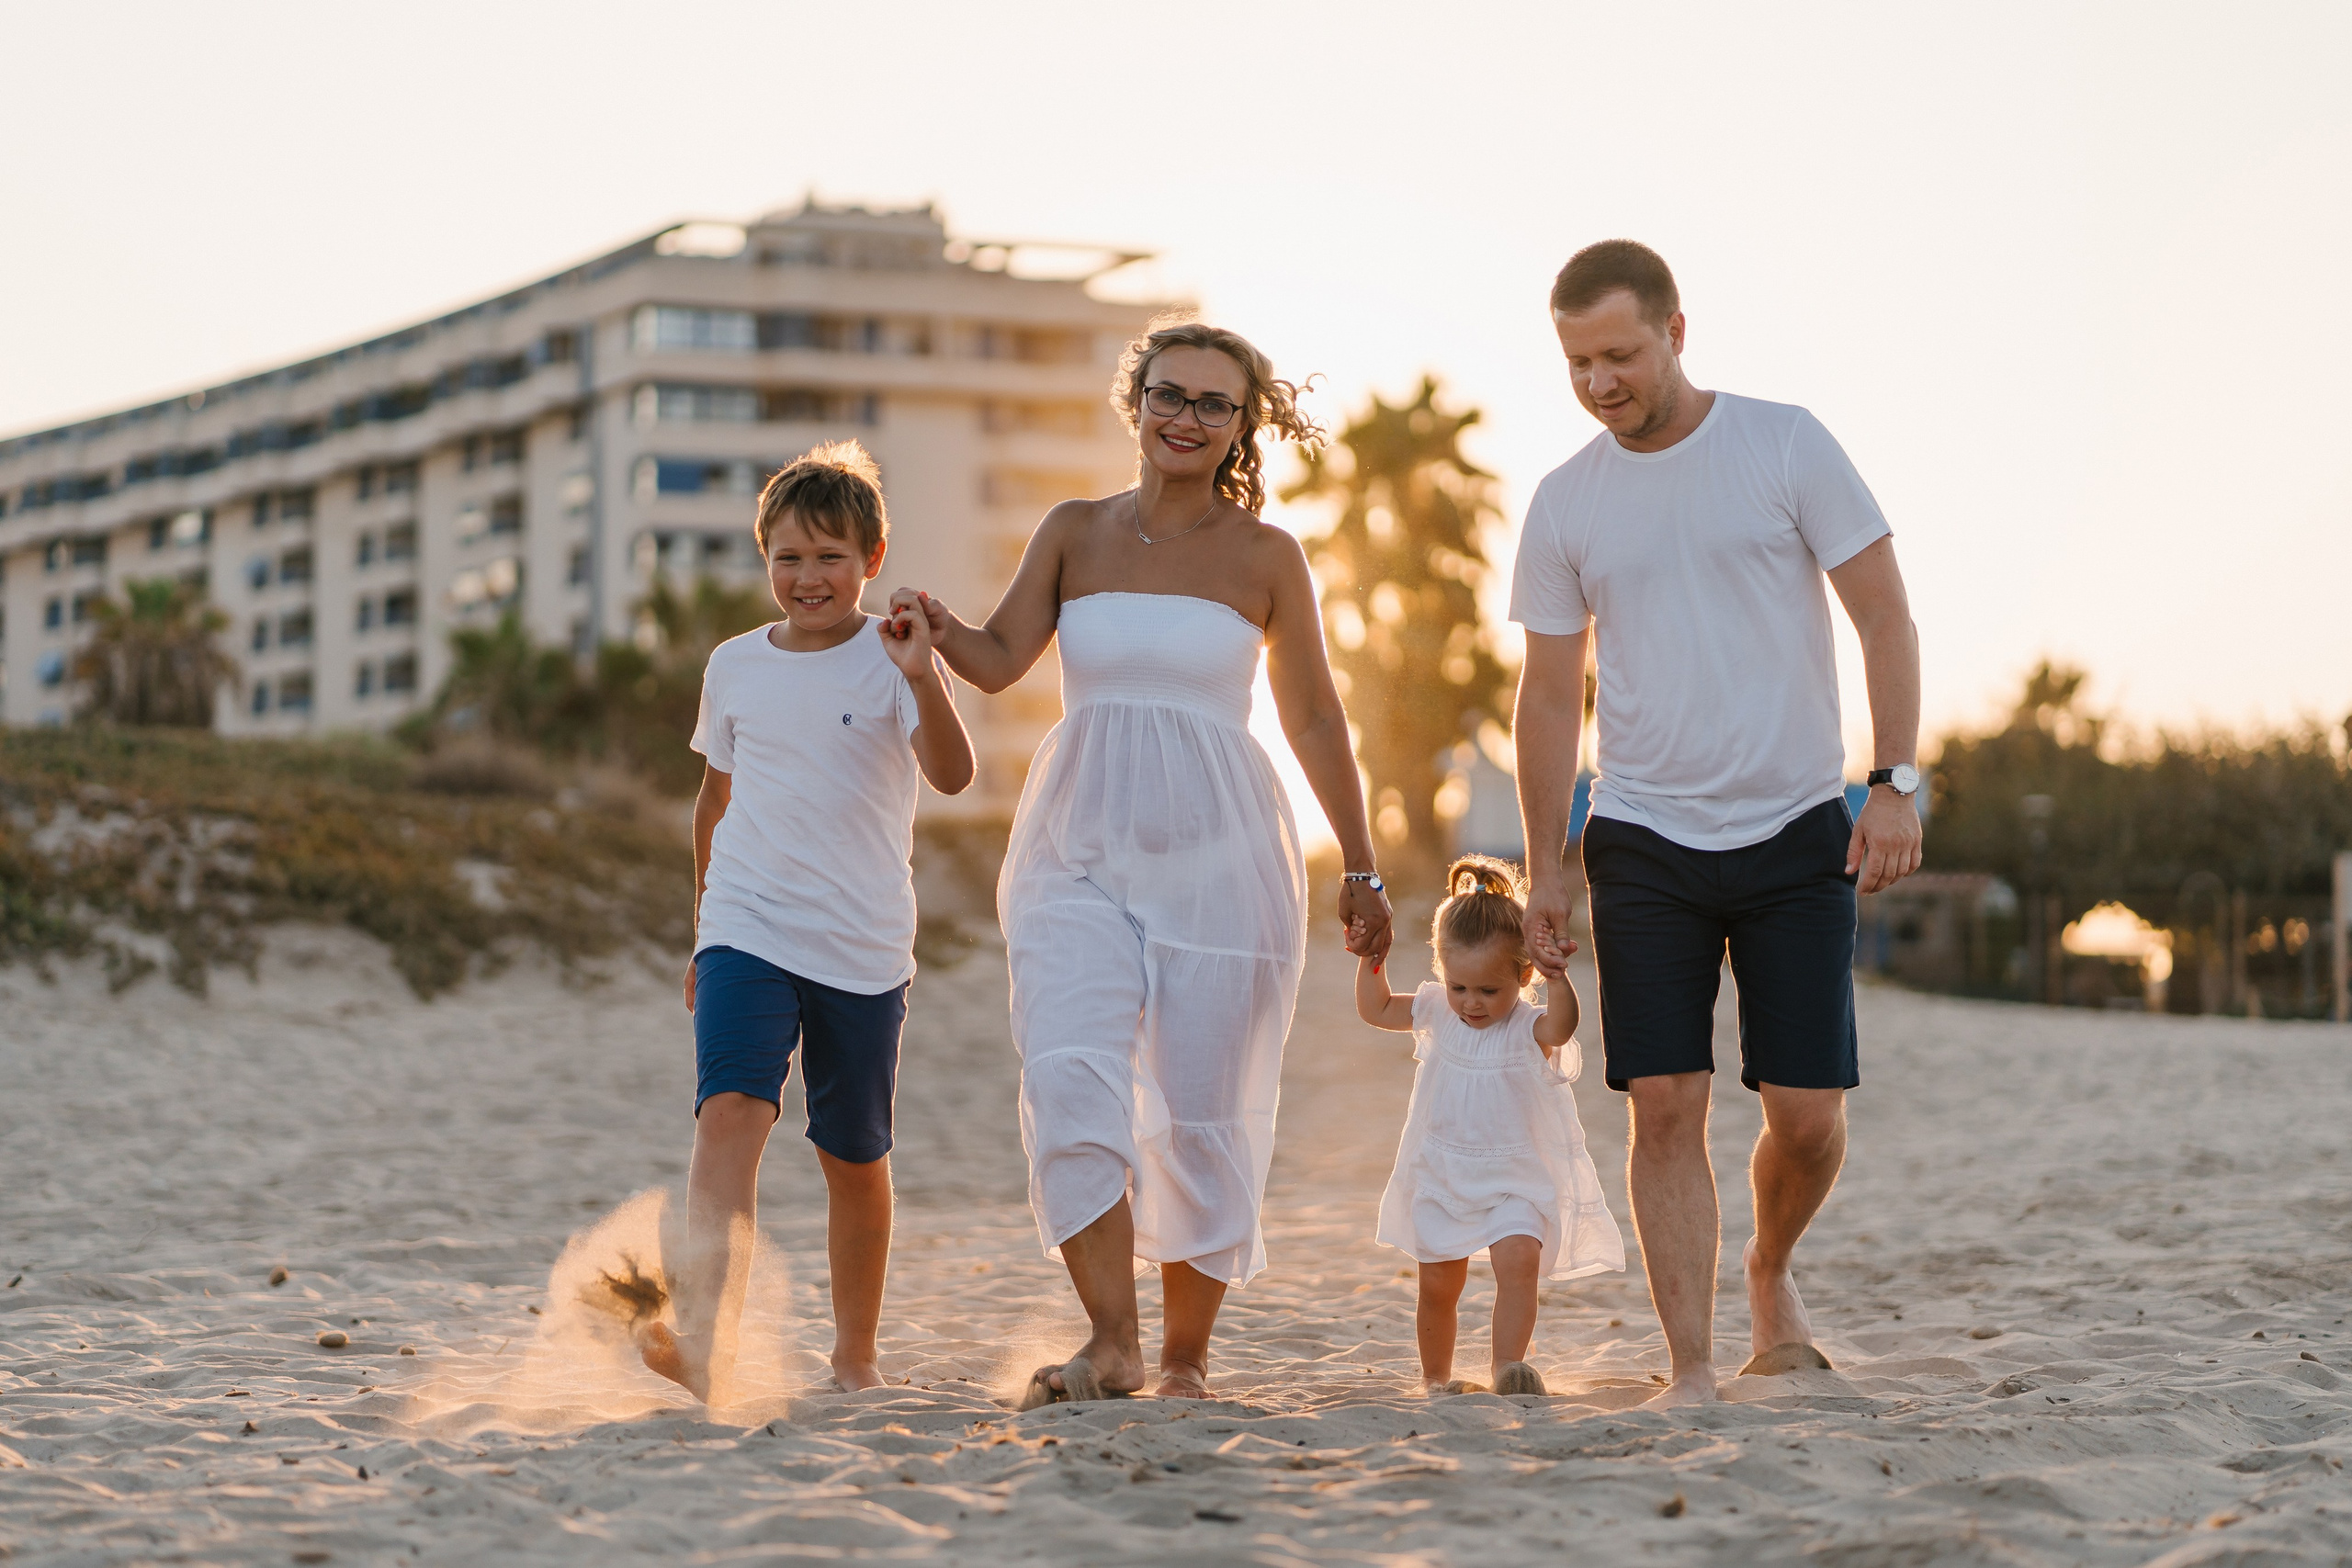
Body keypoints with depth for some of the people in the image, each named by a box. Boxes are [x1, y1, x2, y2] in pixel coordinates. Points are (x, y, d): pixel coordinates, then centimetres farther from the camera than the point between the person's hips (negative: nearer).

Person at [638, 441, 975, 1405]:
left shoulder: (891, 663, -3)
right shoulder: (735, 667, 8)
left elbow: (952, 776, -19)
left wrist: (922, 679, -34)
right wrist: (703, 932, 26)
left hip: (862, 948, -1)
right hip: (747, 933, 1)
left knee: (854, 1157, 10)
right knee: (729, 1113, -21)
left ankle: (854, 1354, 30)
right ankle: (705, 1344, -35)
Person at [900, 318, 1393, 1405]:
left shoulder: (1264, 558, 4)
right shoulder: (1075, 533, 9)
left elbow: (1314, 723, 10)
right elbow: (1000, 658, -2)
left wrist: (1360, 869, 10)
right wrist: (936, 627, -23)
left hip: (1216, 857, -1)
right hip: (1081, 853, 1)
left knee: (1203, 1113, 1)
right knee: (1069, 1082, -17)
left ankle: (1186, 1357, 14)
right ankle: (1110, 1344, -12)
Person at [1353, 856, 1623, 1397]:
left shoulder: (1528, 1029, -14)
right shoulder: (1438, 1014, 0)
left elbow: (1562, 1026, -38)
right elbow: (1375, 1009, 14)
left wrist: (1556, 977, -52)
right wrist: (1370, 958, 1)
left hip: (1513, 1179, -3)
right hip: (1441, 1178, 3)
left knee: (1519, 1260, -24)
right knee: (1438, 1281, 8)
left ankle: (1508, 1364, -22)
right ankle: (1436, 1376, 25)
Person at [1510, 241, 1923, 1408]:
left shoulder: (1785, 446, -2)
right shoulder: (1566, 504, 5)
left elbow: (1885, 617, -1)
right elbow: (1551, 695, 11)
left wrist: (1895, 782, -11)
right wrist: (1543, 868, 7)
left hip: (1796, 830, -1)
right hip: (1645, 838, 2)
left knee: (1807, 1113, -2)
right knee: (1665, 1103, -8)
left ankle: (1771, 1274, 28)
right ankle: (1691, 1370, -3)